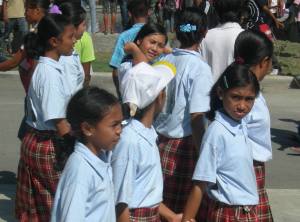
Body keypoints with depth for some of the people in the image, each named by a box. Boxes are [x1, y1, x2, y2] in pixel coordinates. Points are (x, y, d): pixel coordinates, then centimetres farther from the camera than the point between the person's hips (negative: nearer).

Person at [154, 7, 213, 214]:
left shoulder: (164, 61, 3)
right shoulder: (200, 68, -14)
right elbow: (196, 118, -17)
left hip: (161, 142, 6)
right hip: (184, 146, -6)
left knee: (161, 206, 13)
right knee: (183, 211, 4)